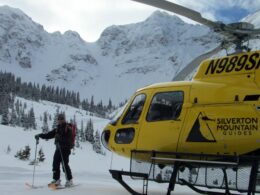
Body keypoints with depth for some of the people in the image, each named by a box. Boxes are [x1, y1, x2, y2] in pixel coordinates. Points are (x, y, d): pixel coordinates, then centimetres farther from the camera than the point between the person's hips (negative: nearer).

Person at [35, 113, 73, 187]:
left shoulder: (68, 129, -5)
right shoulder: (57, 129, 17)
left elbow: (69, 139, -17)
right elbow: (49, 135, 14)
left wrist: (60, 138, -32)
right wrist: (40, 135, 2)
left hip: (65, 148, -7)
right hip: (58, 148, 7)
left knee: (65, 164, -10)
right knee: (55, 164, 4)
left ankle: (69, 180, 0)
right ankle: (56, 180, 13)